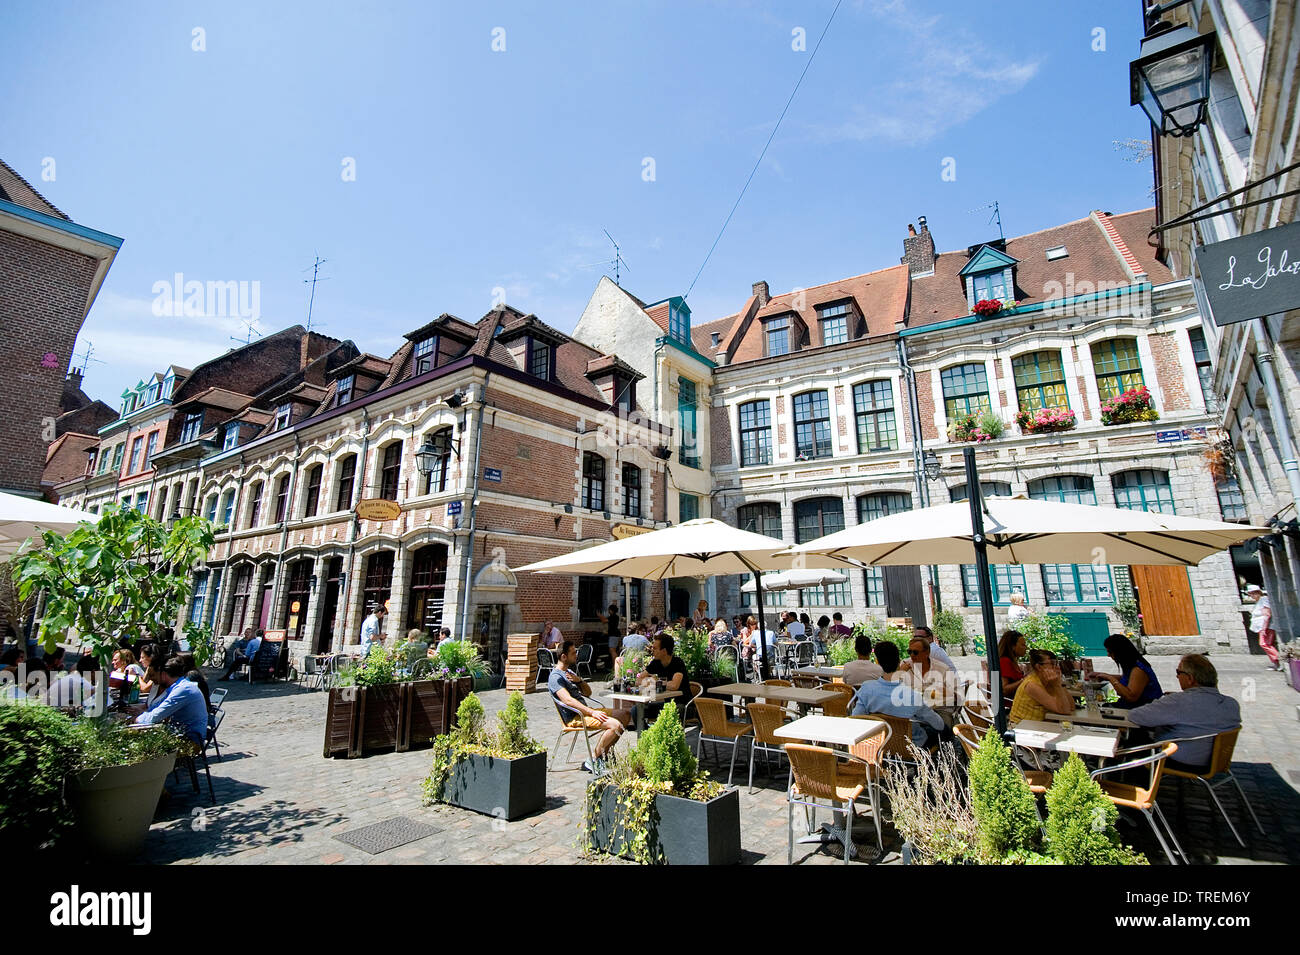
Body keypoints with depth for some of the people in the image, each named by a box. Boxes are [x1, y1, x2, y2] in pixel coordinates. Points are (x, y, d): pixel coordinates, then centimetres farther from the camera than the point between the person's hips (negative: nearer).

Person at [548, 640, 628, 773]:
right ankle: (592, 761, -12)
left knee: (625, 716, 7)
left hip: (585, 710, 10)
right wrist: (592, 712, -29)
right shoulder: (555, 677, -12)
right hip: (574, 717, -10)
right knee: (615, 725, -26)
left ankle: (605, 753, 12)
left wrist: (579, 680, -4)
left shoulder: (569, 672, 19)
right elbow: (568, 700, -25)